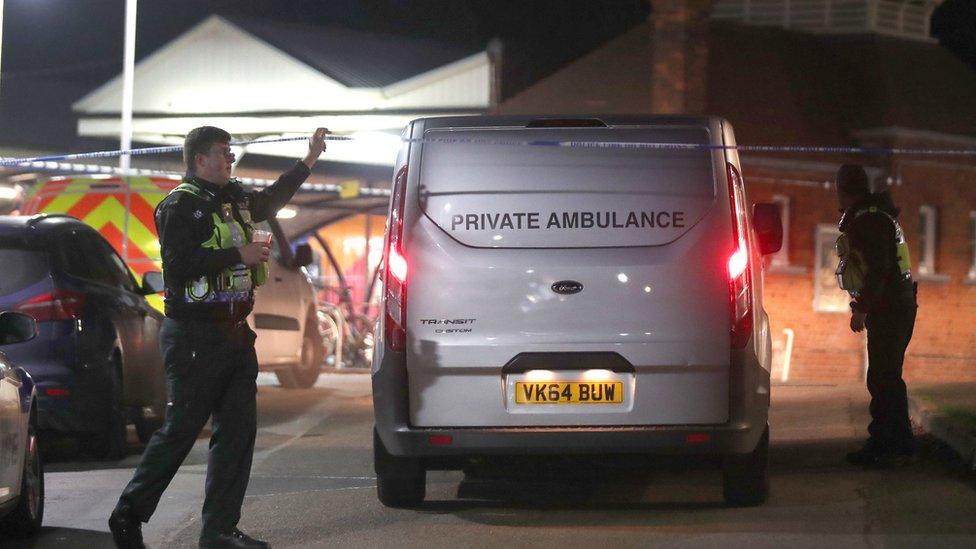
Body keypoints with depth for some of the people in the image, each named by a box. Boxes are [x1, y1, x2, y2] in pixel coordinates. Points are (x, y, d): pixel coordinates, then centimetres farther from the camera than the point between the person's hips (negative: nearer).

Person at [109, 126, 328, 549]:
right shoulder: (180, 206, -10)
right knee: (180, 431, -4)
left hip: (234, 334, 8)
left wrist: (309, 160, 34)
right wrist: (238, 254, -20)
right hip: (194, 336, -8)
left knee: (238, 431, 4)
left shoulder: (233, 198, 16)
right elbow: (178, 265, -23)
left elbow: (270, 201, 37)